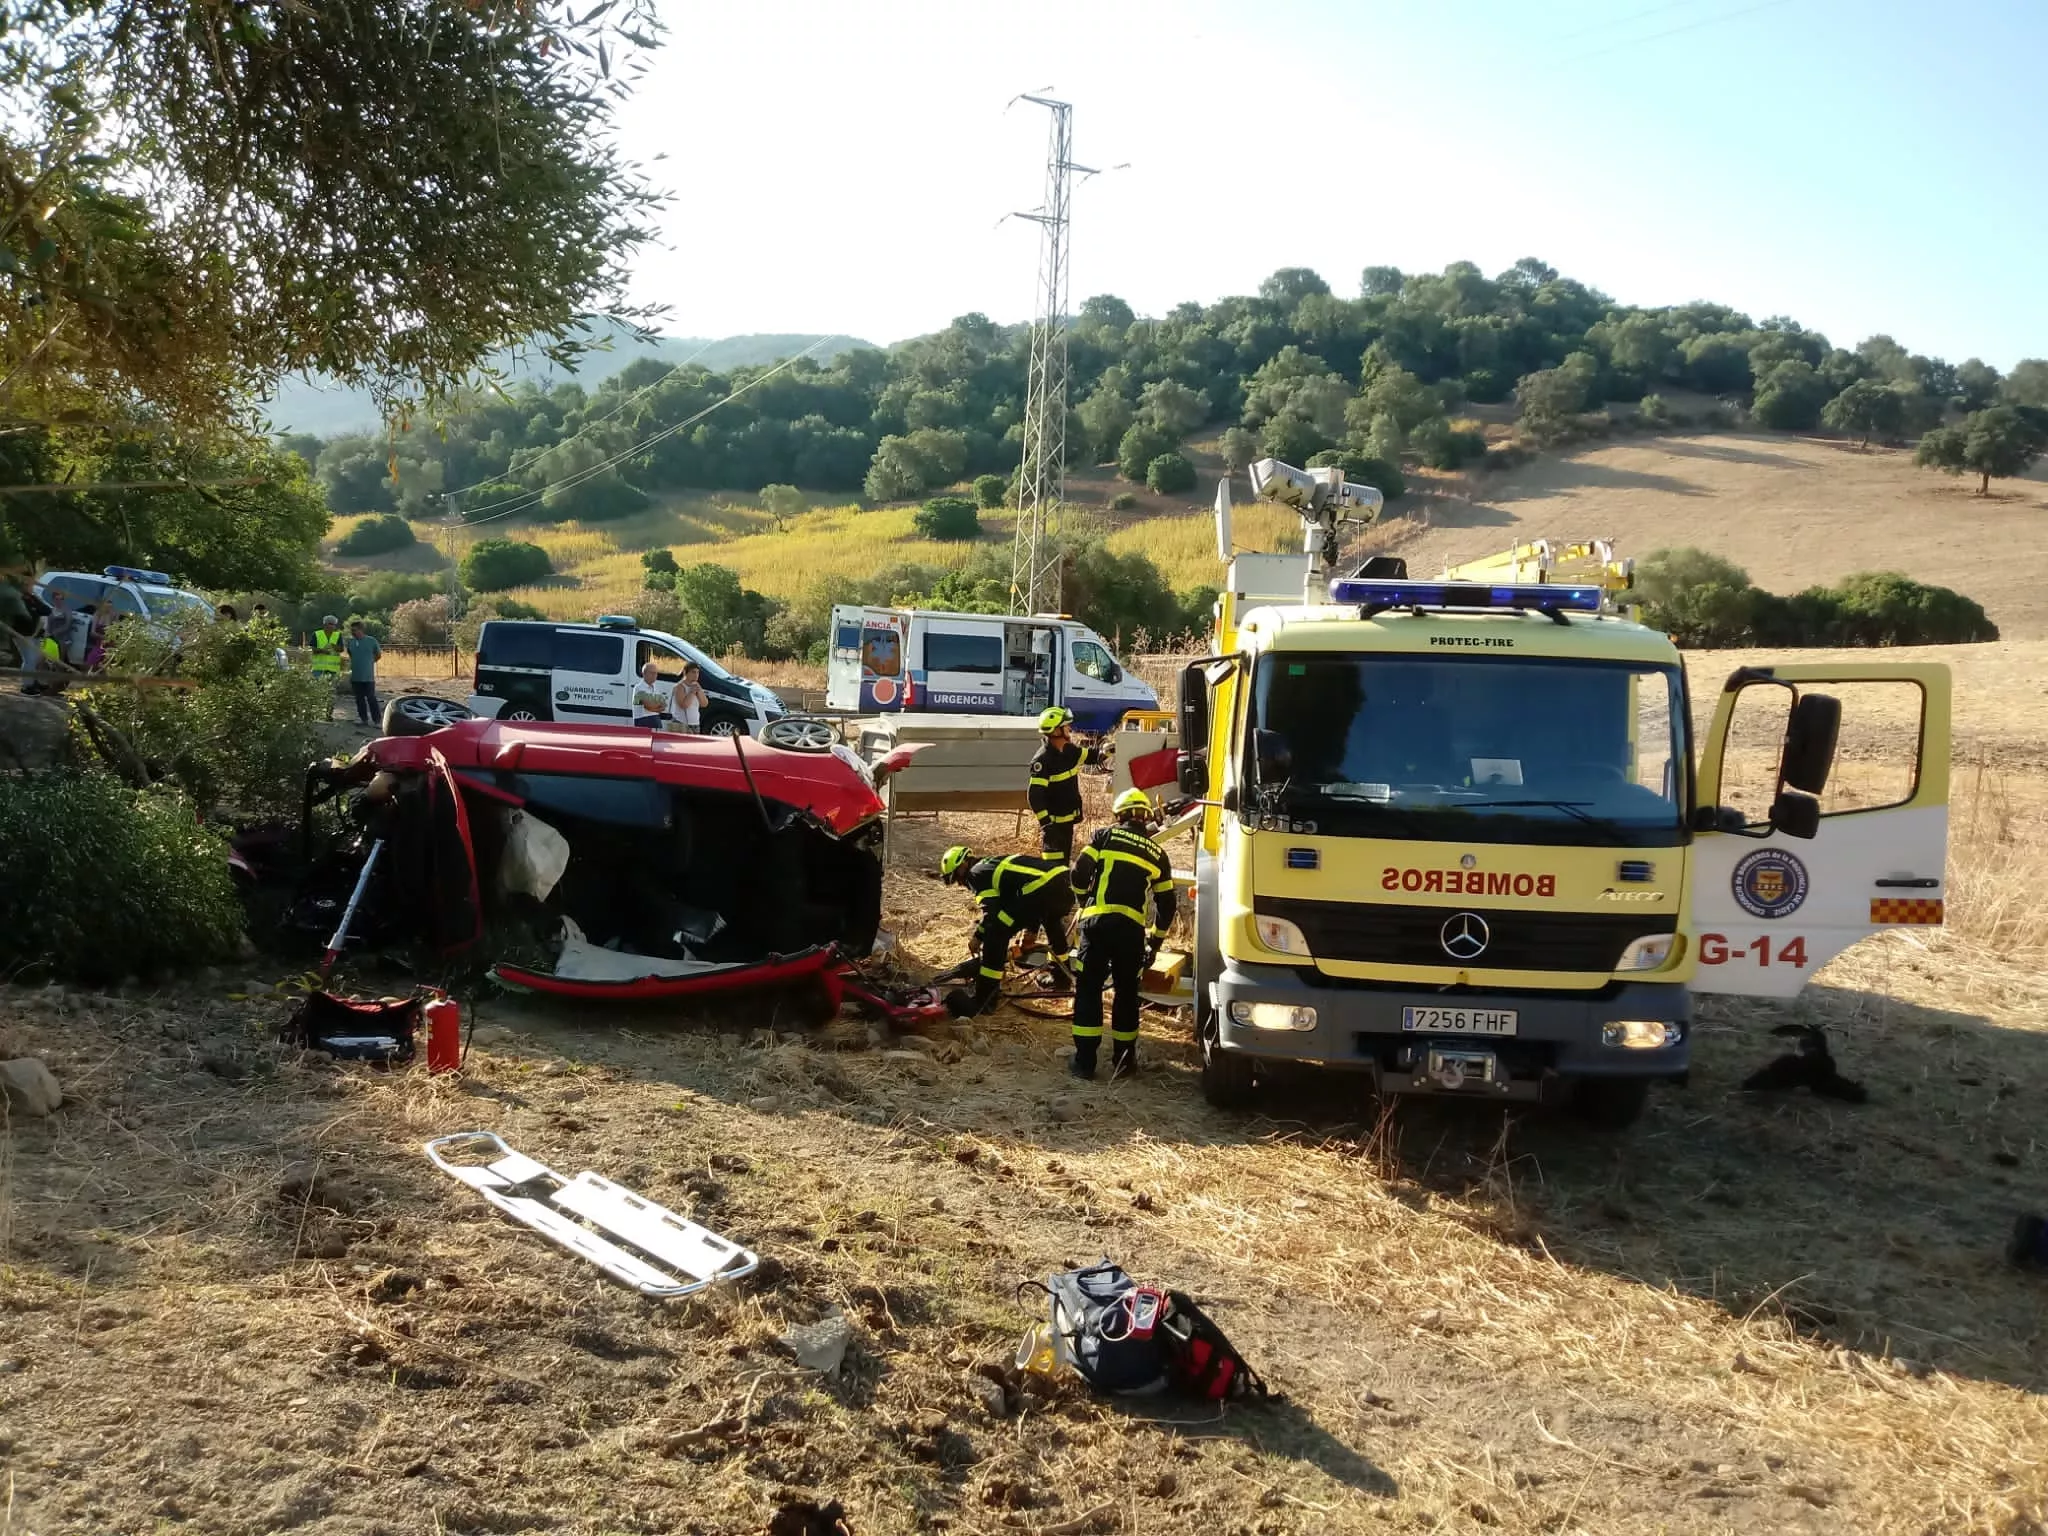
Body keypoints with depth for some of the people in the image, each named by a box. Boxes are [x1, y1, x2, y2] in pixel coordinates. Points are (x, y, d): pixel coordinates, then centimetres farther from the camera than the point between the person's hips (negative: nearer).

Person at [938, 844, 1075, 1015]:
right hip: (1064, 879, 9)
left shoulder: (977, 873, 9)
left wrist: (978, 937, 12)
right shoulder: (997, 863, 36)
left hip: (1041, 890, -9)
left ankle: (983, 999, -1)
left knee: (996, 934, -1)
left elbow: (991, 911, -1)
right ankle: (1062, 974, 53)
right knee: (1052, 921, 41)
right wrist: (1031, 930, 44)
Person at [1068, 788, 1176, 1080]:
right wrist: (1155, 941, 28)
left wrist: (1085, 903, 20)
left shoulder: (1105, 836, 9)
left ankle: (1085, 1060, 2)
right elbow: (1166, 904, 18)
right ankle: (1123, 1058, 19)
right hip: (1132, 928, 2)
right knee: (1127, 992, 15)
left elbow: (1079, 873, 0)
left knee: (1088, 990, 4)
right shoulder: (1156, 853, 17)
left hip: (1097, 922, -2)